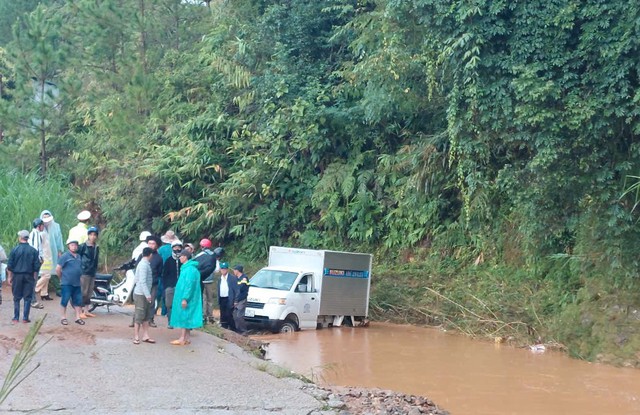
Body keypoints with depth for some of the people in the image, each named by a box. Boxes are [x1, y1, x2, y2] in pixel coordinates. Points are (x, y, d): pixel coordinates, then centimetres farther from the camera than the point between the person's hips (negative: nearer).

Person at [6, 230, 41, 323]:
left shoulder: (14, 250, -5)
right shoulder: (33, 251, -2)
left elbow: (10, 266, -2)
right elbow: (36, 266, 0)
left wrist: (9, 277, 7)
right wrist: (35, 277, 10)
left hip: (17, 276, 0)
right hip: (29, 276, 0)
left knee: (17, 298, 9)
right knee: (27, 298, 5)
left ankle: (16, 318, 10)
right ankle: (25, 318, 4)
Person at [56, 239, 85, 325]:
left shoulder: (78, 256, 12)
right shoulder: (65, 256, -8)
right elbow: (58, 269, -7)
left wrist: (78, 278, 14)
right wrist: (62, 278, 1)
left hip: (77, 283, 6)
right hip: (66, 284, -6)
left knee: (78, 301, 8)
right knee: (64, 301, 0)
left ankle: (78, 317, 16)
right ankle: (63, 318, 9)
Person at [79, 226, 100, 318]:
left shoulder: (97, 248, 12)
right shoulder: (83, 246, -8)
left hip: (92, 273, 7)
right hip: (84, 272, -7)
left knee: (89, 293, 11)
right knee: (83, 292, -7)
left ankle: (86, 311, 18)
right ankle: (81, 311, -4)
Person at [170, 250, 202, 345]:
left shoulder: (190, 269, -17)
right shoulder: (186, 267, 15)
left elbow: (189, 284, -22)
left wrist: (185, 298, -25)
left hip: (185, 298, -10)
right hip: (183, 296, 10)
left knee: (184, 317, -7)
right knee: (186, 317, 10)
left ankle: (182, 339, -6)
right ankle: (187, 338, 12)